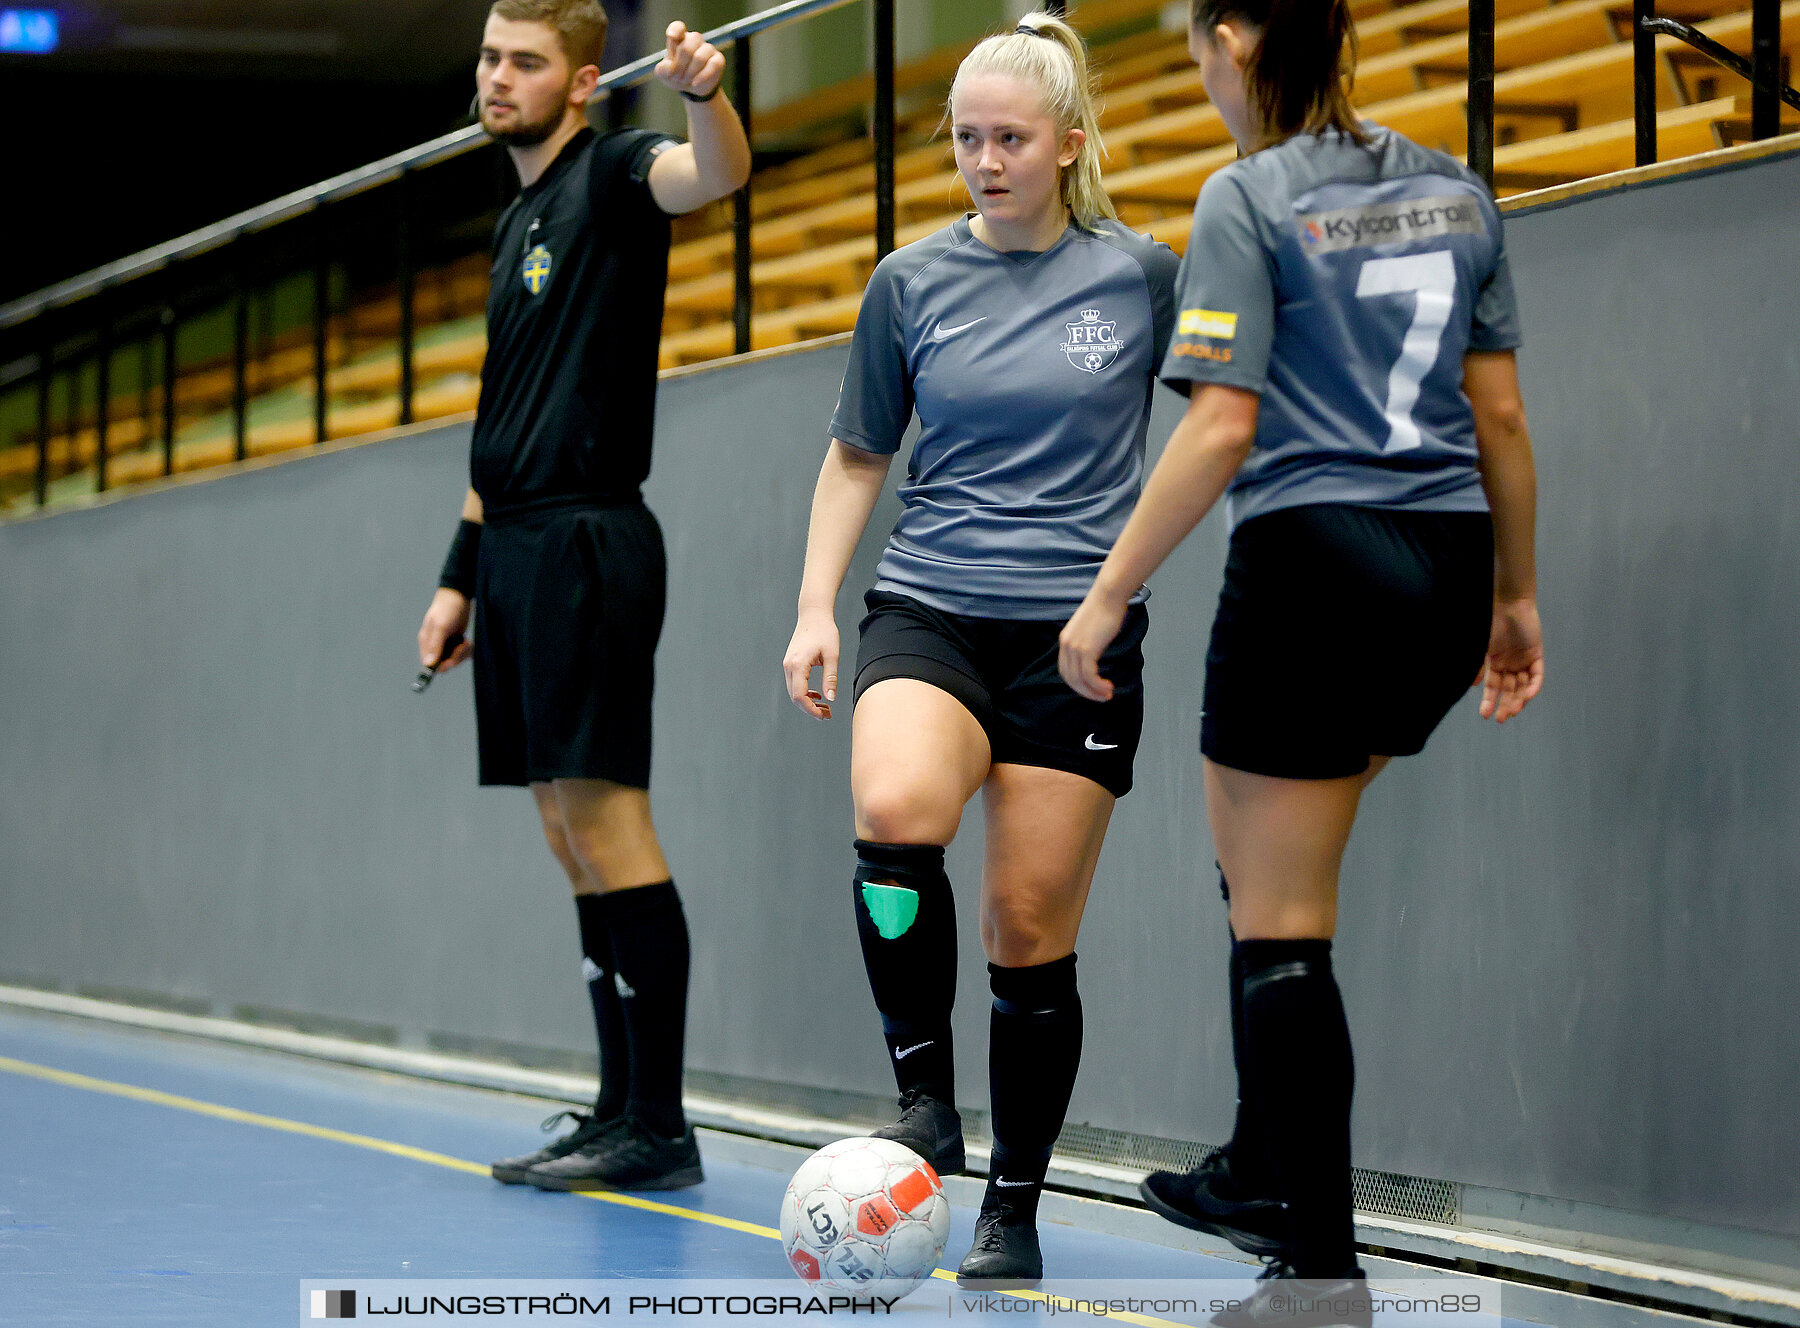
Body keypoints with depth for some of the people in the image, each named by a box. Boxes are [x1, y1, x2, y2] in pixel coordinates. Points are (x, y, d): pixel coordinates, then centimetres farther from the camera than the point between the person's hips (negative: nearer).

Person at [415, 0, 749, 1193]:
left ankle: (659, 1126, -9)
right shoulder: (519, 221, 21)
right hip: (517, 550, 9)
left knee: (605, 818, -11)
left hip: (587, 541, -9)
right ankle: (621, 1112, 12)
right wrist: (460, 578, 23)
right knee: (573, 839, 8)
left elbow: (715, 175, -29)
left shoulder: (610, 175, -4)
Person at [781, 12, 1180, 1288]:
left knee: (1031, 931, -2)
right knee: (896, 811, -31)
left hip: (1079, 633, -1)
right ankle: (923, 1095, -15)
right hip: (929, 611, 1)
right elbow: (857, 457, 14)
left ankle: (1015, 1212, 13)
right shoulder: (912, 283, 5)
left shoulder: (1140, 275, 1)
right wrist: (815, 609, 5)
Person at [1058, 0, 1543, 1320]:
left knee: (1281, 924, 1)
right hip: (1443, 571, 7)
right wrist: (1515, 597, 19)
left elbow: (1222, 428, -14)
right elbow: (1501, 416, 11)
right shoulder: (1454, 189, 11)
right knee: (1270, 870, 24)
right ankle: (1269, 1173, 26)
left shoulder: (1251, 198, -8)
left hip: (1312, 567, -7)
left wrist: (1110, 592, -9)